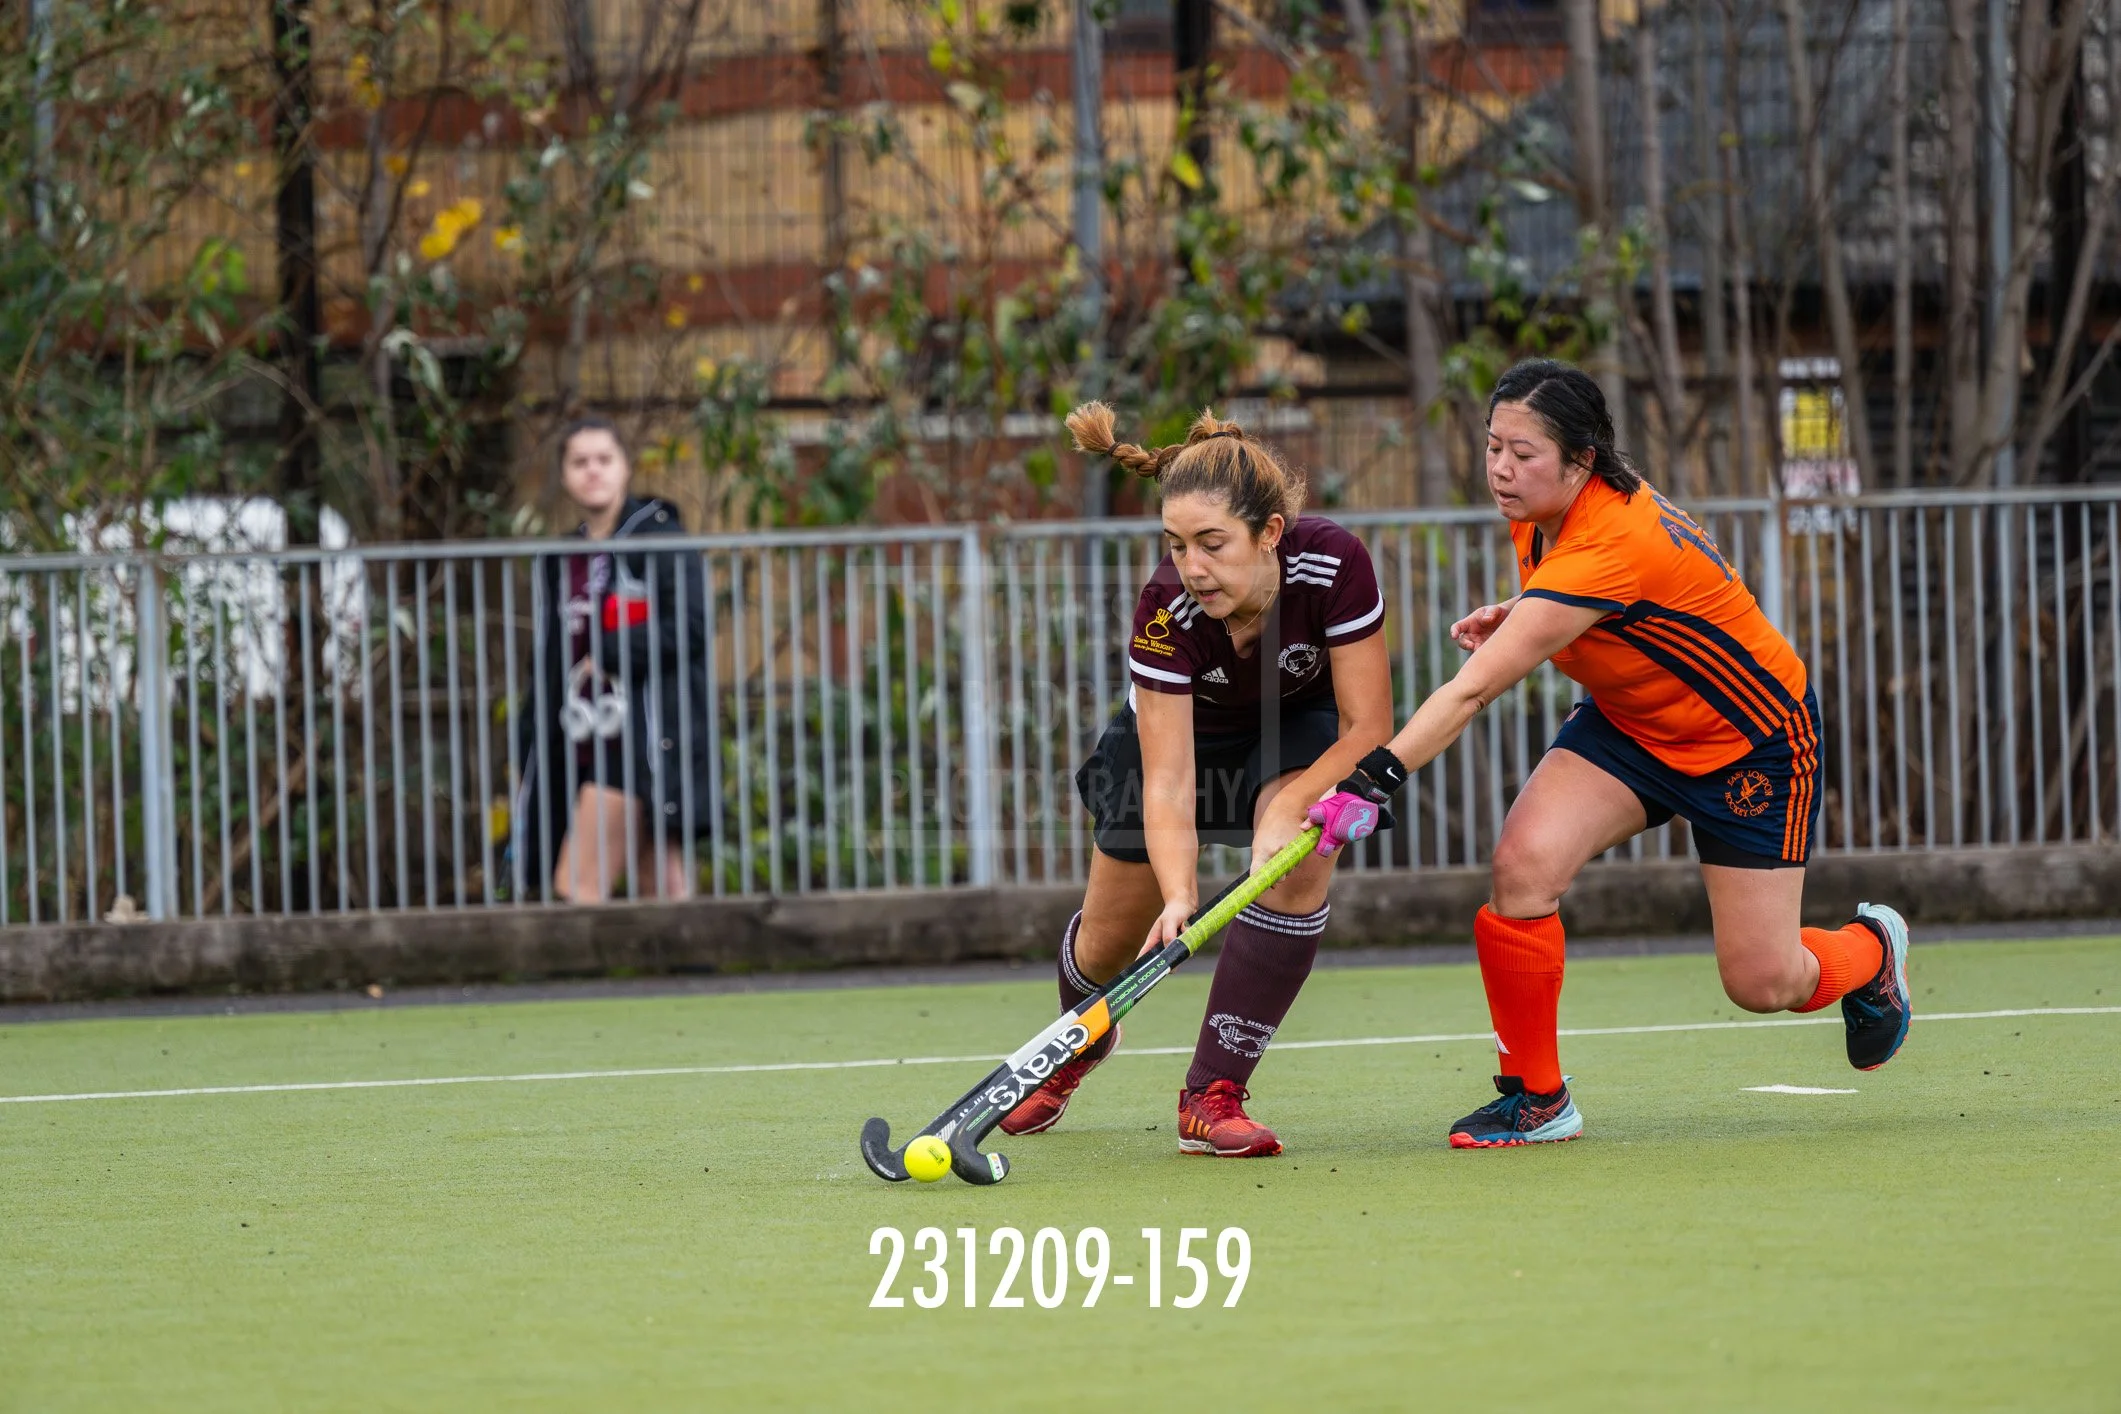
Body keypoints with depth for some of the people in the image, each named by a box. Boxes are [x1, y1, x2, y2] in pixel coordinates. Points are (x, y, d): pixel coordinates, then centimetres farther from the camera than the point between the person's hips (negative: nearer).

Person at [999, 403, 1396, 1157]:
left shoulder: (1334, 564, -37)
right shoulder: (1166, 610, -38)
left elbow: (1366, 728, -28)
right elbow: (1167, 782, -37)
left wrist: (1288, 808, -42)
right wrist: (1179, 894, -53)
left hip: (1304, 726, 0)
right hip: (1183, 726, 0)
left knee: (1298, 863, -31)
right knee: (1115, 933, 10)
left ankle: (1212, 1096, -21)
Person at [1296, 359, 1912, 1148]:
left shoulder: (1605, 548, -37)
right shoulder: (1541, 515, -11)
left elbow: (1472, 691, -44)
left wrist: (1369, 783, -50)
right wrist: (1515, 615, -7)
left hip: (1750, 742, -7)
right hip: (1628, 722, 7)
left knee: (1760, 983, -2)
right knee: (1523, 862, -20)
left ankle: (1870, 949, 35)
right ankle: (1536, 1098, -8)